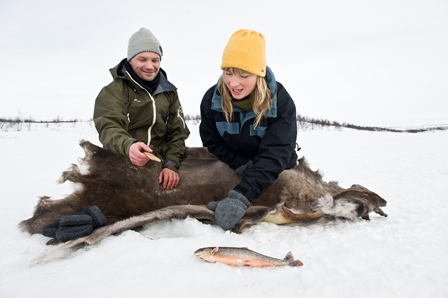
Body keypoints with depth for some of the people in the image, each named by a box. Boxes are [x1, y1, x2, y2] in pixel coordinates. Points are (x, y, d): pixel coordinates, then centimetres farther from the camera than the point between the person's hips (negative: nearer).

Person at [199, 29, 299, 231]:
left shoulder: (281, 102, -27)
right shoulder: (212, 98, -17)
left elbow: (275, 154, -35)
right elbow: (212, 143, -9)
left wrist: (241, 196, -48)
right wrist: (243, 165, -26)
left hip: (274, 172, -1)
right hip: (231, 169, 2)